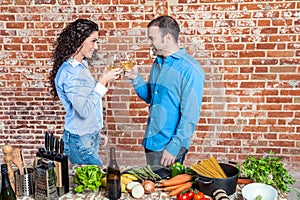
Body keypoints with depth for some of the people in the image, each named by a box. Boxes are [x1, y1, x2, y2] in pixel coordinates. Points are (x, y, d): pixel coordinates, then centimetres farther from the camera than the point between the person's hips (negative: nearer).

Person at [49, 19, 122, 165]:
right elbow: (84, 110, -24)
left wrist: (97, 133, 20)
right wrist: (102, 82, -20)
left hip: (90, 137, 8)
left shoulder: (81, 65, 10)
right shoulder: (69, 72, -19)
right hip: (80, 141, -8)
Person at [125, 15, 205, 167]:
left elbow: (190, 116, -18)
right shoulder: (157, 63, 8)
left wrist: (174, 147, -19)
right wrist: (136, 79, 1)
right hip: (150, 142, 8)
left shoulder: (190, 69, -17)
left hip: (169, 146, -7)